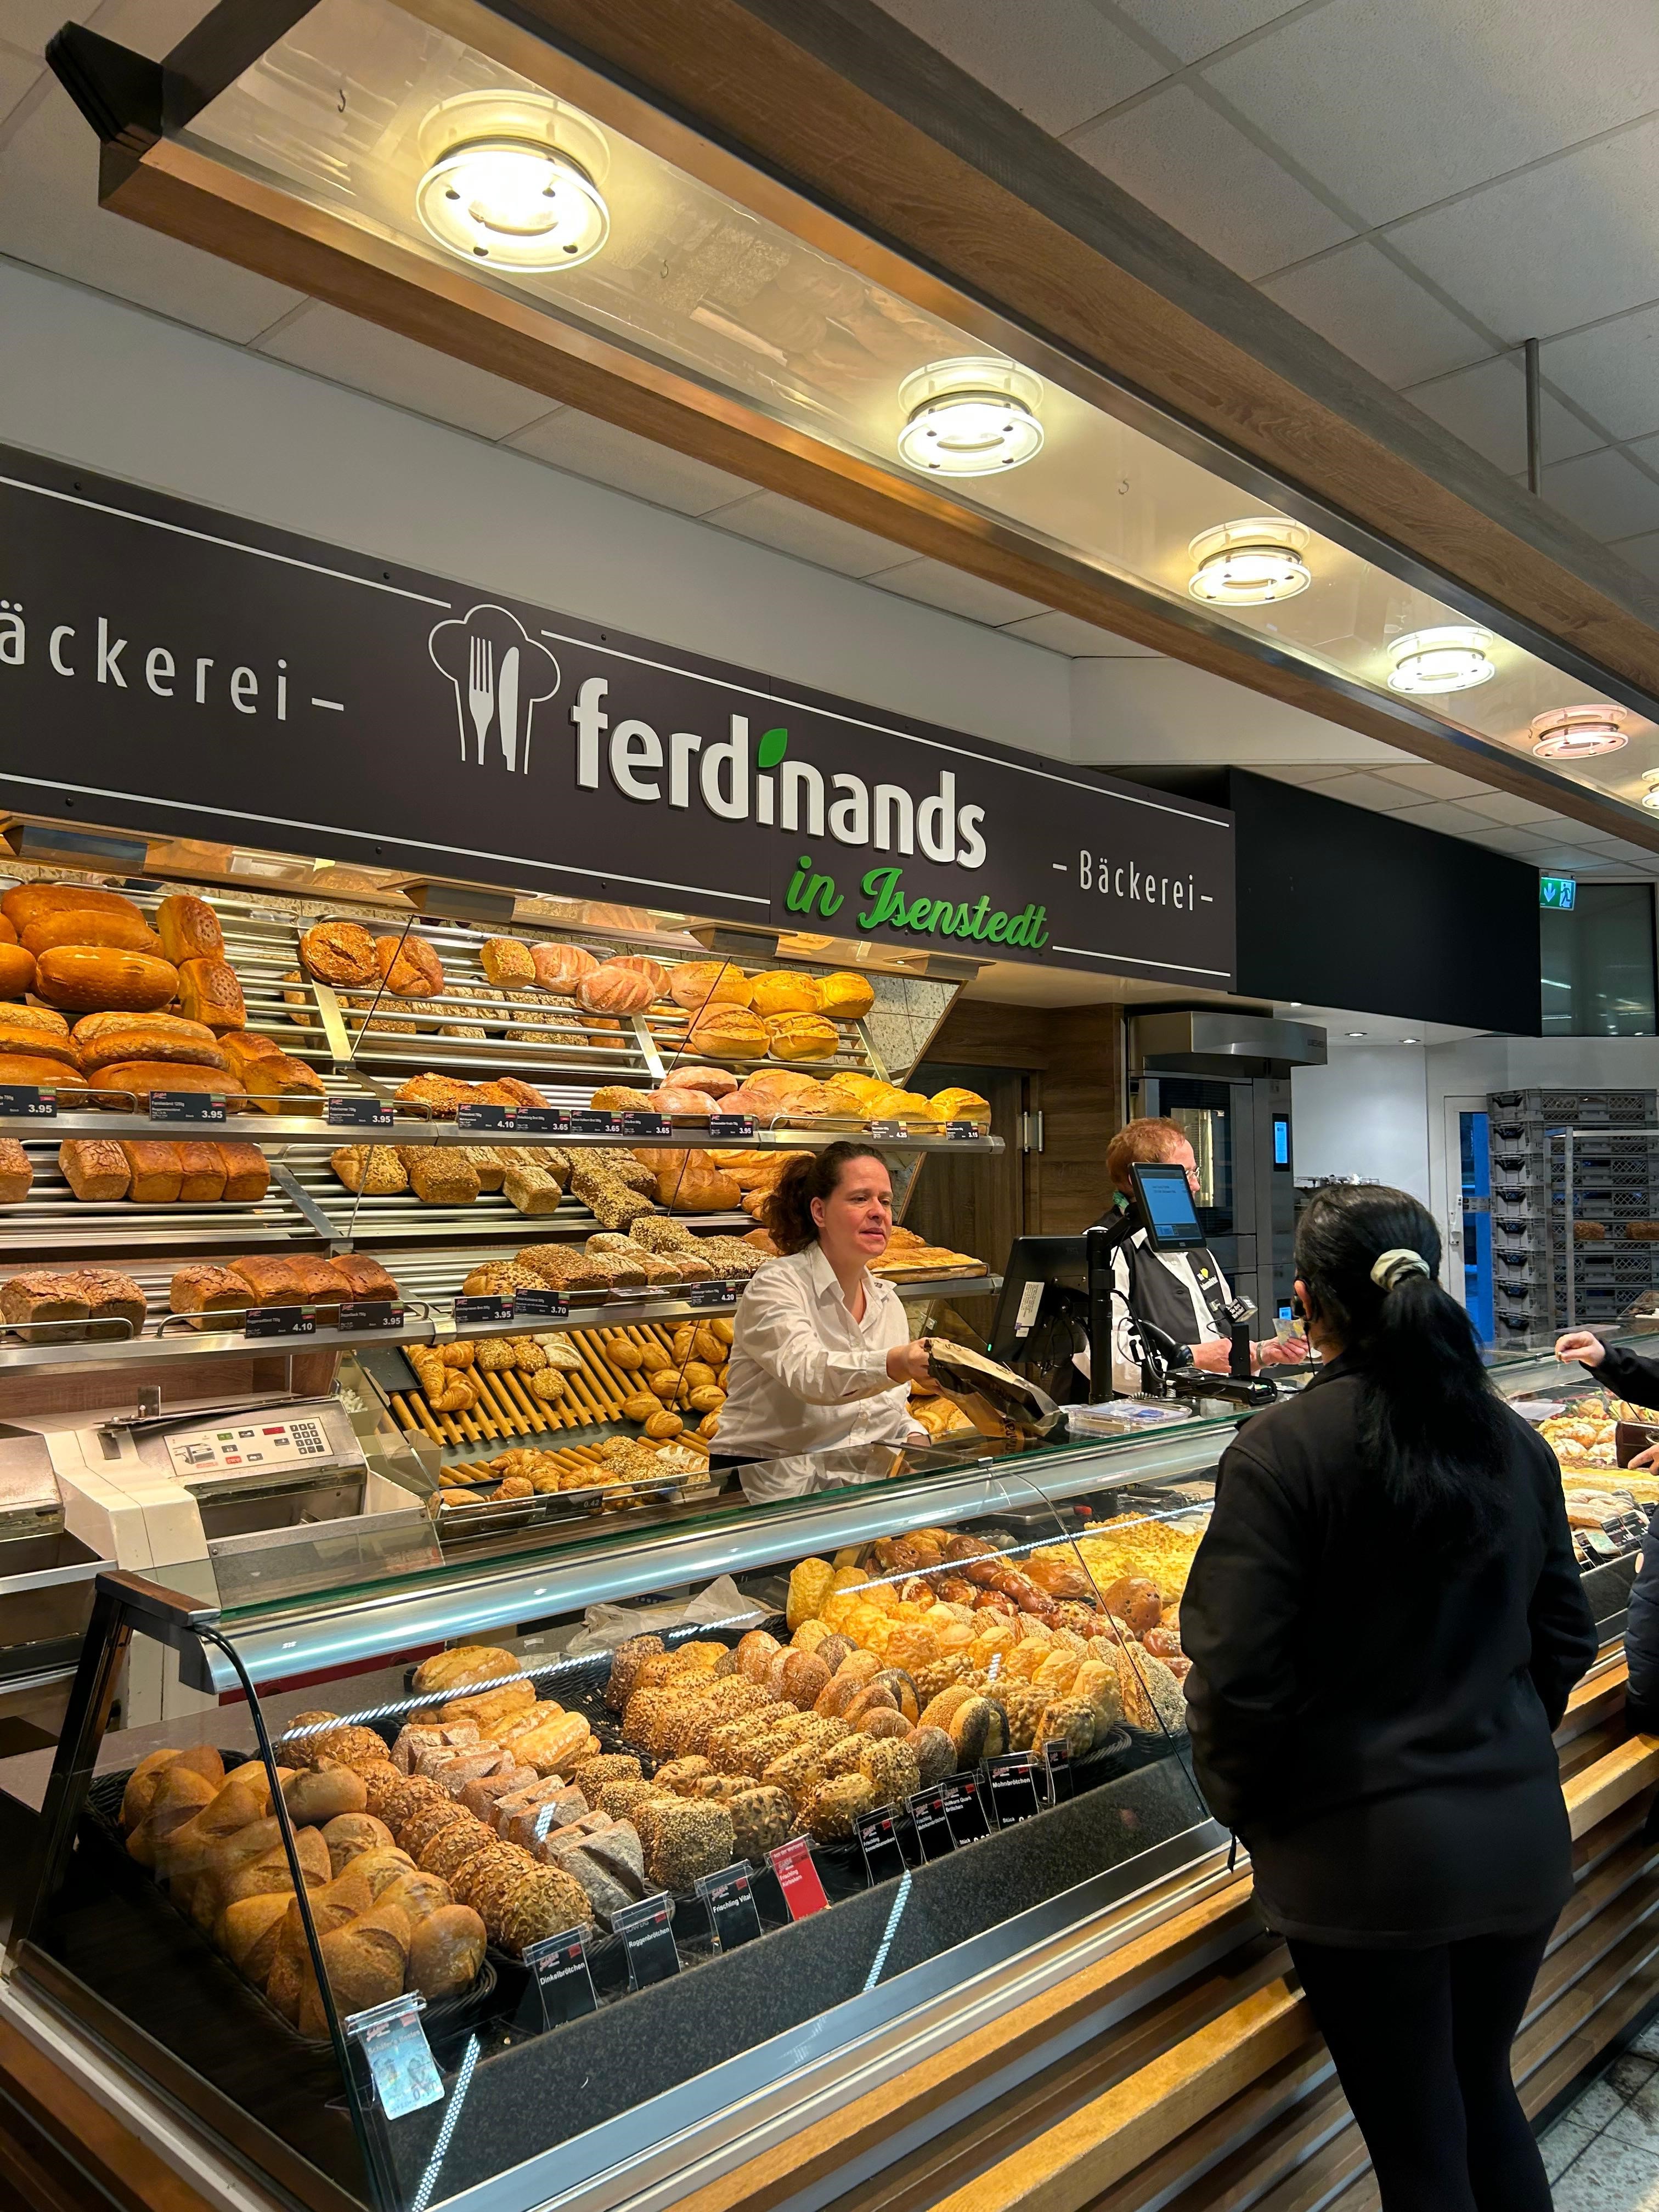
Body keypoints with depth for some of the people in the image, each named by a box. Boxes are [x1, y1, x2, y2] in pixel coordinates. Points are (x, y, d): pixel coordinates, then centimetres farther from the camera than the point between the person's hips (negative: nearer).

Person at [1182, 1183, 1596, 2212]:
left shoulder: (1280, 1450, -19)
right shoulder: (1518, 1443, -1)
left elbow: (1239, 1675, -19)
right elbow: (1566, 1638, 8)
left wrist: (1249, 1808, -1)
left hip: (1367, 1856, -5)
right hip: (1521, 1840, 6)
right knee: (1484, 2093, 26)